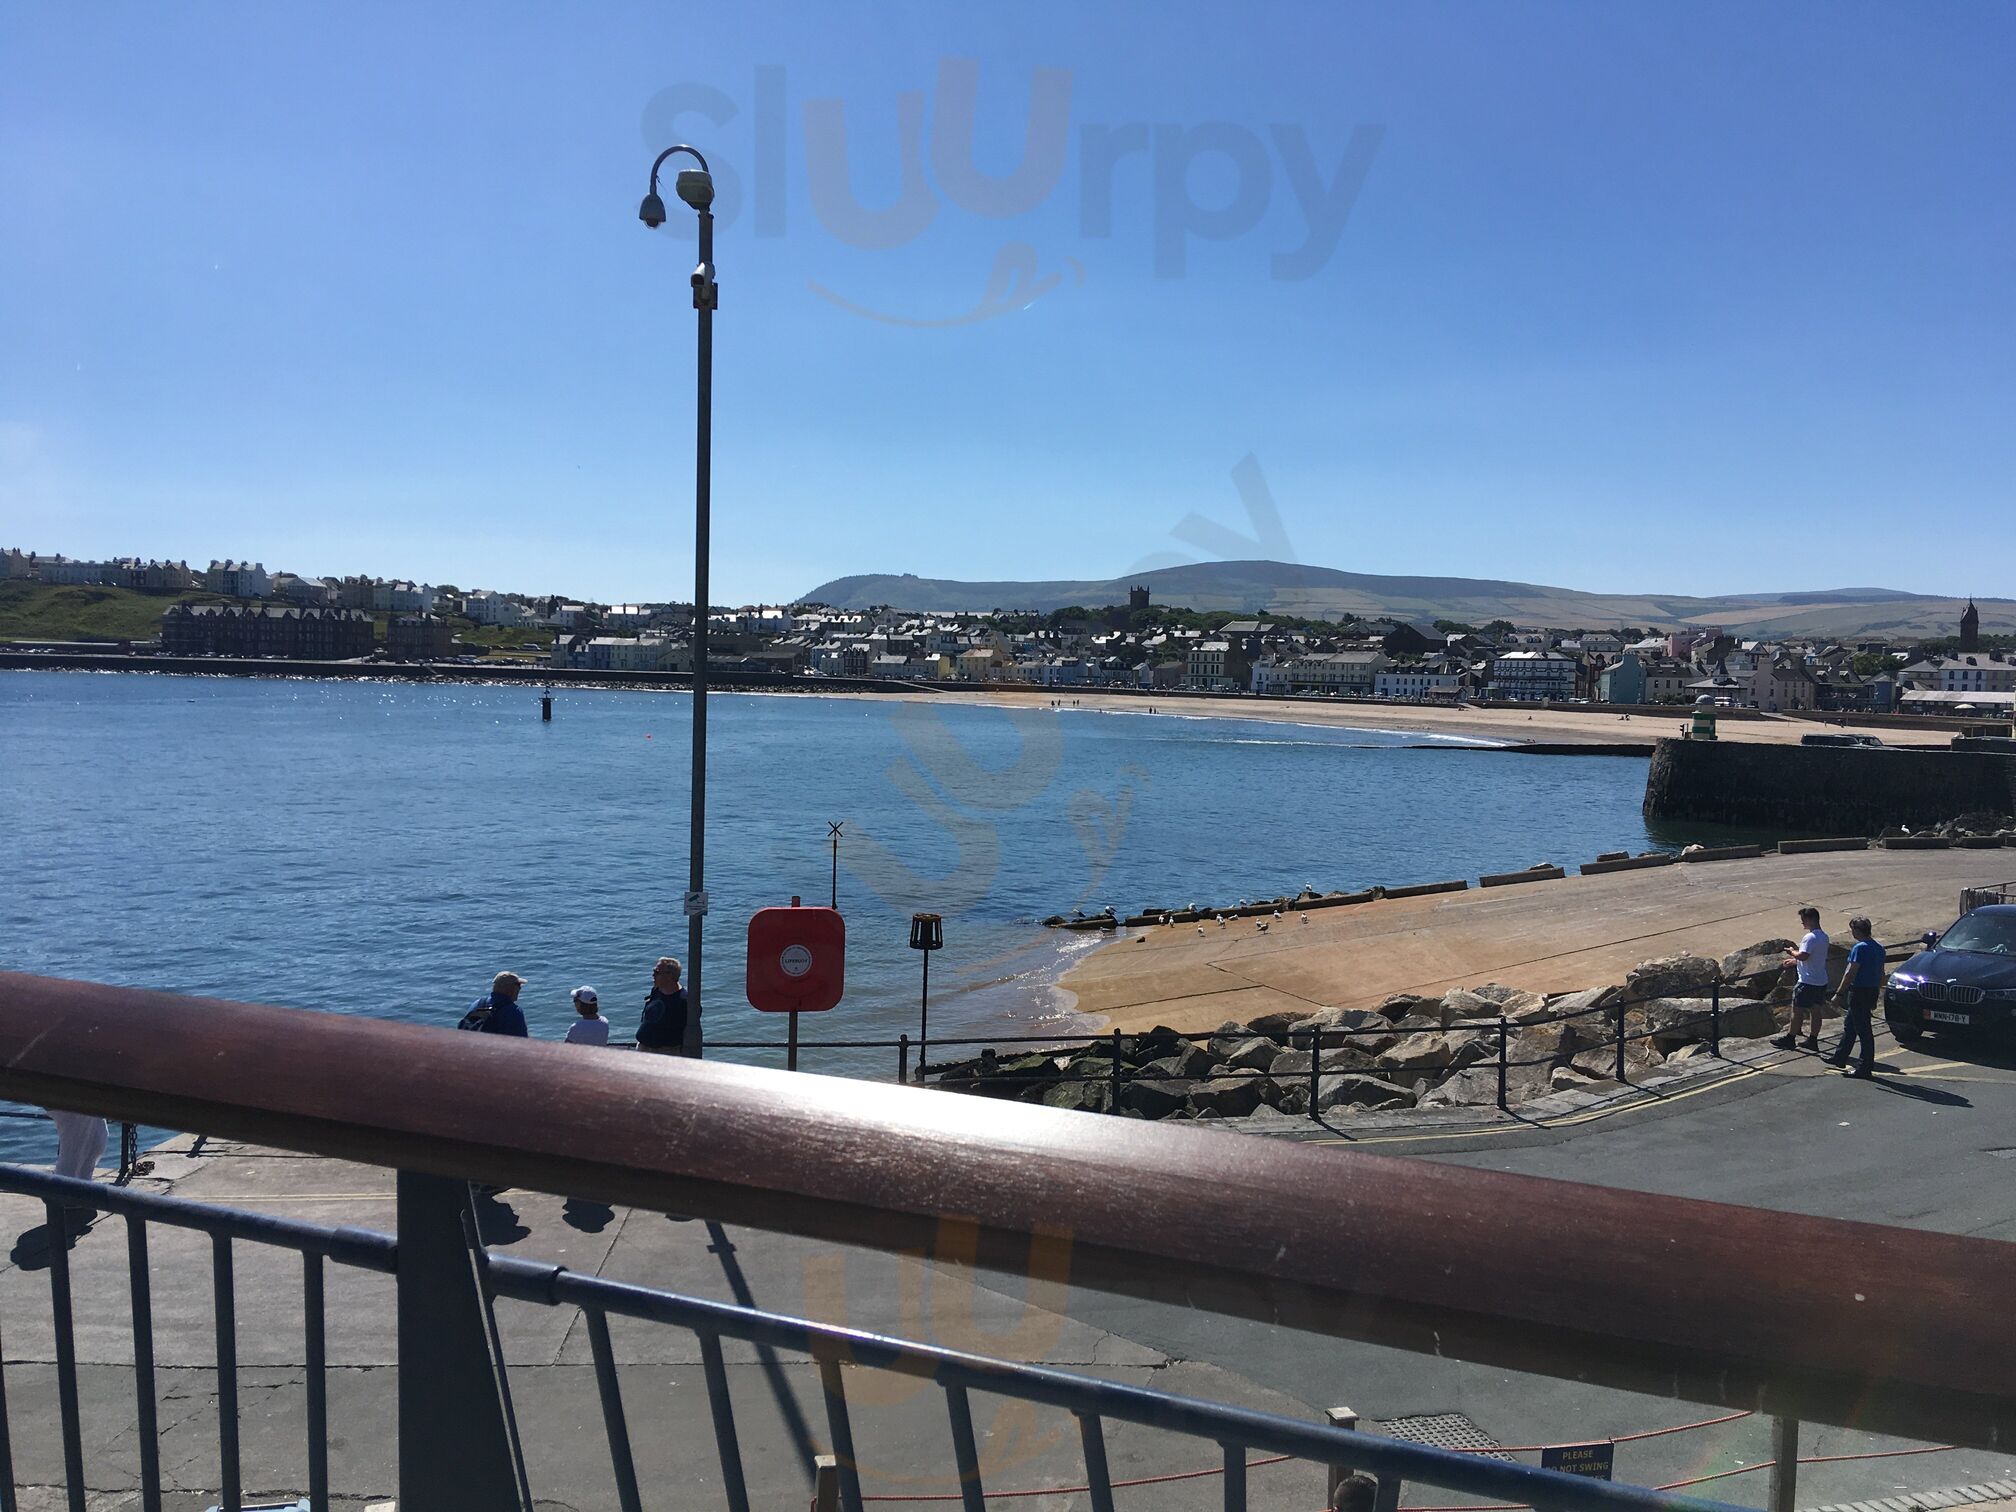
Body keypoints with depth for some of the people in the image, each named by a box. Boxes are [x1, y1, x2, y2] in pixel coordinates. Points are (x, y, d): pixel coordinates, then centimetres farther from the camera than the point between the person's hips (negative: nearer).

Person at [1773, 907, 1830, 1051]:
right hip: (1821, 981, 9)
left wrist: (1793, 952, -10)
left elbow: (1803, 956, -30)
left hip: (1808, 981, -9)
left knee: (1797, 1010, 1)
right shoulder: (1824, 936, 11)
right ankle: (1813, 1040, 17)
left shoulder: (1810, 937, -20)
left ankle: (1790, 1039, 7)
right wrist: (1796, 961, 24)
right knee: (1816, 1010, 12)